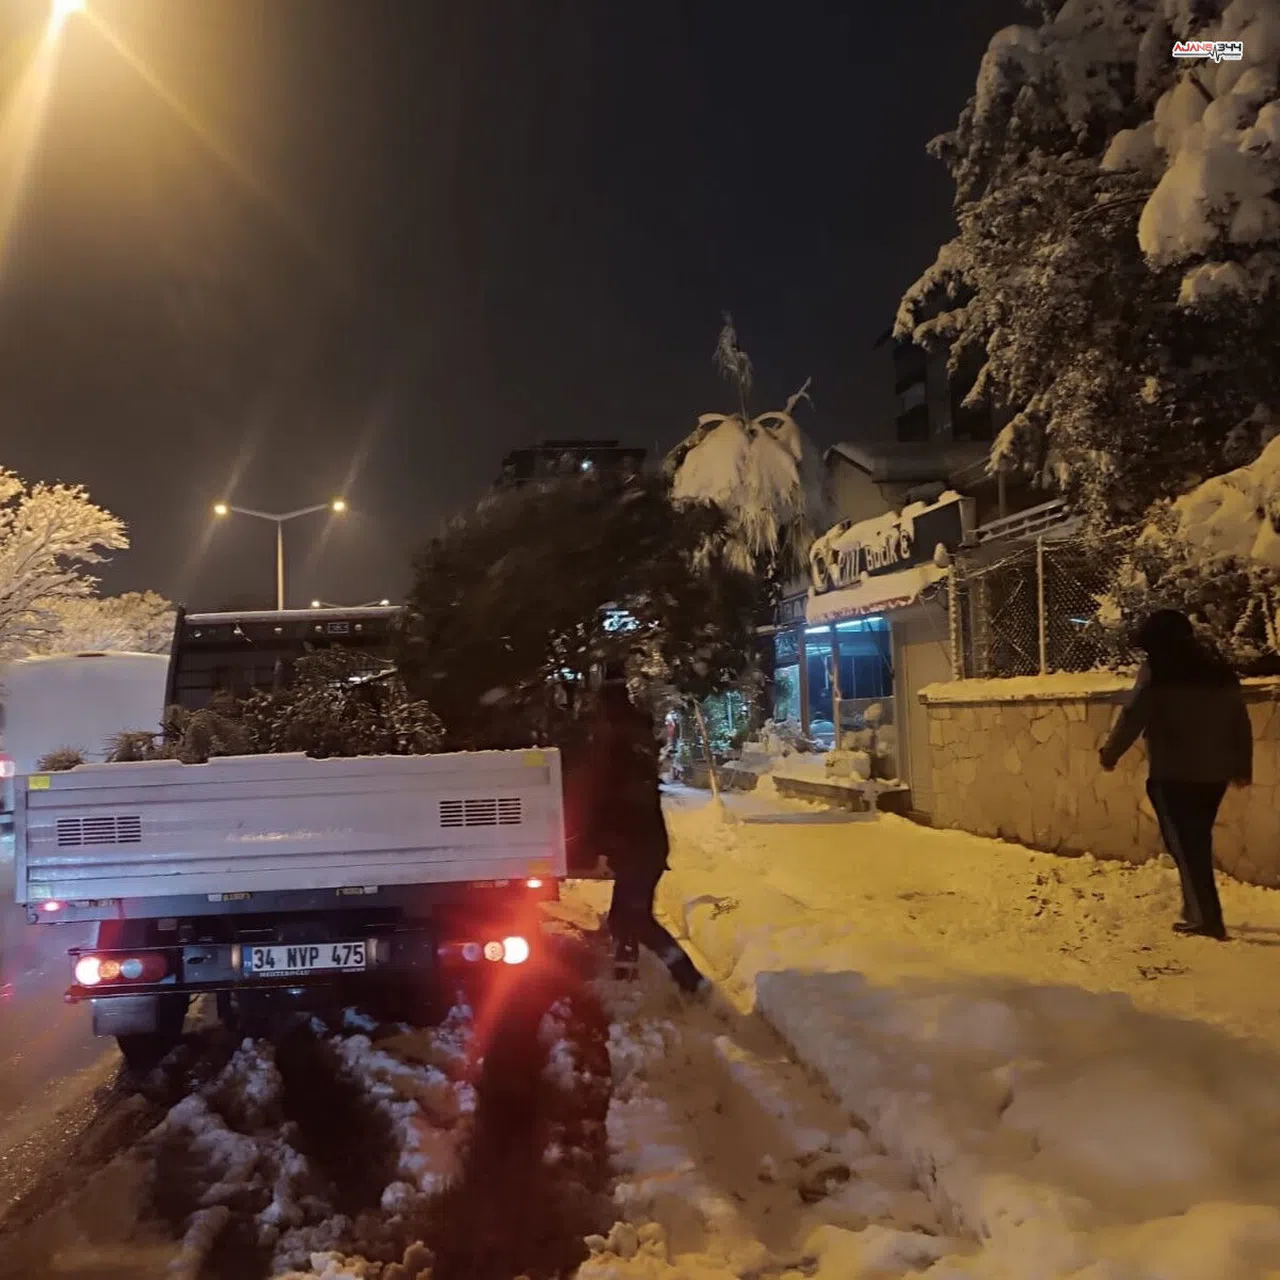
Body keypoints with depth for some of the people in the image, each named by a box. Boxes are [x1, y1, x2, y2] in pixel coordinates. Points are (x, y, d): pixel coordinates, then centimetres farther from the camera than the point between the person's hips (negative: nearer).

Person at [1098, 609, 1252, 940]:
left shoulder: (1158, 670, -9)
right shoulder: (1219, 670, 11)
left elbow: (1133, 717, -12)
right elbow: (1241, 722, 15)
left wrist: (1110, 753, 1)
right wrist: (1242, 766, 24)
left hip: (1173, 773, -7)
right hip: (1213, 772, 7)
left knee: (1183, 845, 0)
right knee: (1198, 843, 18)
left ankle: (1206, 918, -3)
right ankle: (1198, 910, 26)